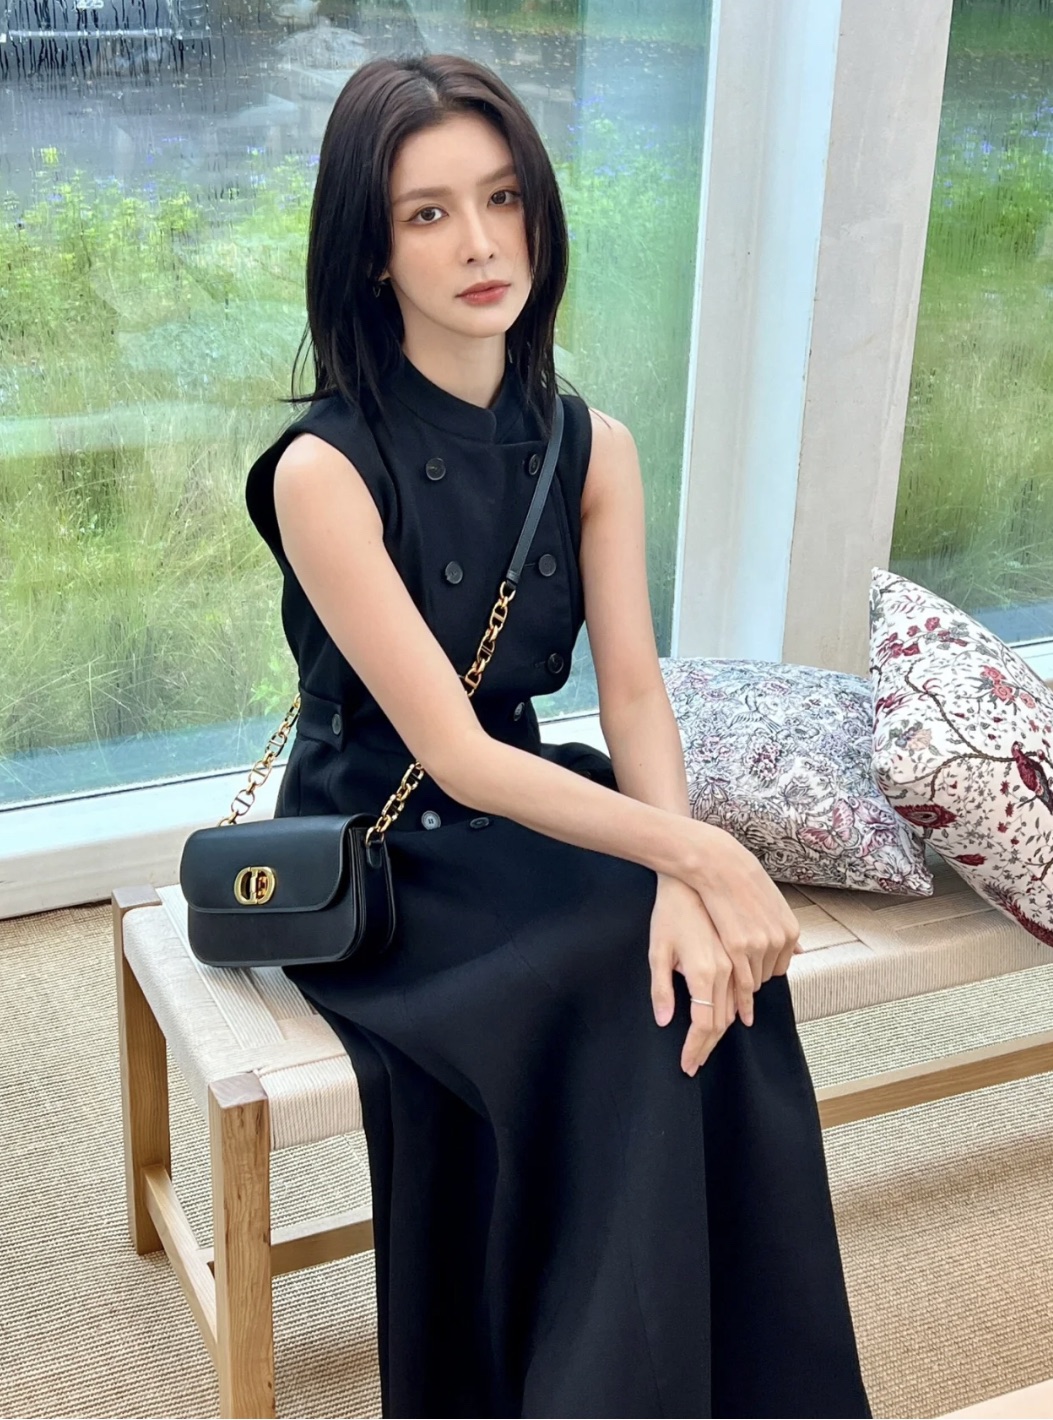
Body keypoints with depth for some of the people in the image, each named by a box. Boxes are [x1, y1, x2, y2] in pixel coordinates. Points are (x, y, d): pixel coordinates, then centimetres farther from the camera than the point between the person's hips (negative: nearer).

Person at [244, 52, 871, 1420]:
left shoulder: (592, 449, 0)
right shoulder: (326, 470, -19)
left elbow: (635, 695, -8)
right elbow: (455, 752, -22)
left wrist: (682, 879, -27)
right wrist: (692, 851, -31)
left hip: (528, 821, 5)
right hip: (373, 862, -5)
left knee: (709, 968, -21)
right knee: (624, 993, -26)